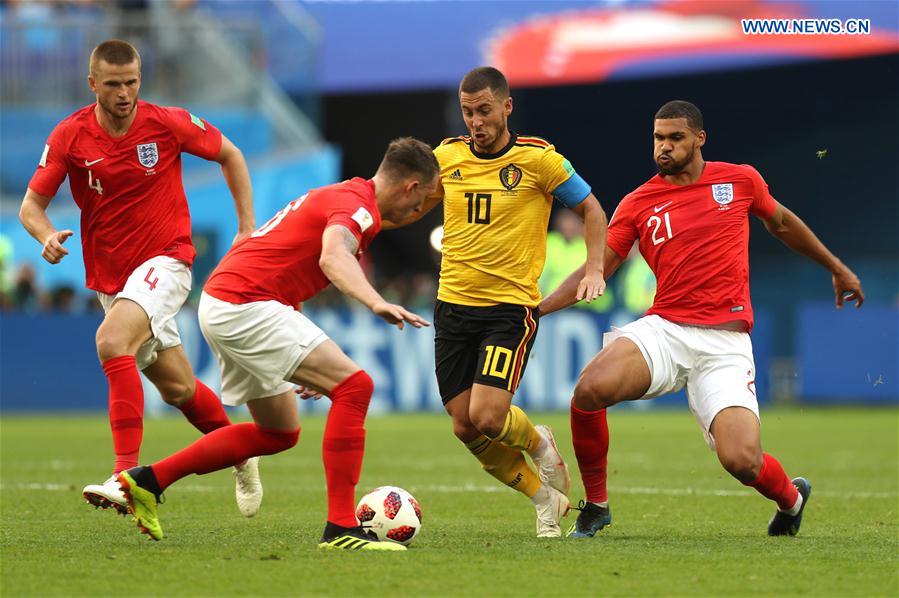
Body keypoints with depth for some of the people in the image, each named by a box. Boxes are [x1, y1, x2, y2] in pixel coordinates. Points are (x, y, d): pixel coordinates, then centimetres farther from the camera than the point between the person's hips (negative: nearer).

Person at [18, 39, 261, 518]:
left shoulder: (168, 124, -9)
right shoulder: (69, 137, -6)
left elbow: (230, 156, 7)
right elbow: (31, 204, -1)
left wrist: (247, 227, 3)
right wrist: (47, 236, -24)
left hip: (165, 261, -4)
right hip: (111, 276, 4)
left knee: (112, 340, -30)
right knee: (176, 387, 11)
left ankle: (127, 475, -35)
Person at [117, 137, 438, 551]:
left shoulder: (338, 194, 22)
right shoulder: (358, 204, -10)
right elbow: (334, 258, -33)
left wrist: (303, 363, 33)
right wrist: (377, 303, -50)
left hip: (220, 303, 11)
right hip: (245, 304, -11)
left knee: (279, 433, 20)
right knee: (354, 386, -16)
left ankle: (147, 481, 24)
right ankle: (341, 528, -19)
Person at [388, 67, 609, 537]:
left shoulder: (537, 158, -7)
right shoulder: (447, 156, 4)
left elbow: (590, 208, 4)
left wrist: (595, 269, -8)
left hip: (511, 307, -4)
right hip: (453, 305, 4)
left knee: (488, 418, -18)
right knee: (465, 428, 0)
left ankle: (537, 443, 18)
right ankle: (545, 497, 21)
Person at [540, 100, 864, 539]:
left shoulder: (740, 180, 6)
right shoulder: (638, 204, 5)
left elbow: (781, 223, 25)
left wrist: (836, 267, 36)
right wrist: (535, 308, -7)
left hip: (725, 343, -1)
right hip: (664, 331, 1)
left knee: (741, 460, -18)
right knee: (590, 389, -29)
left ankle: (791, 496, 22)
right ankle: (596, 504, -5)